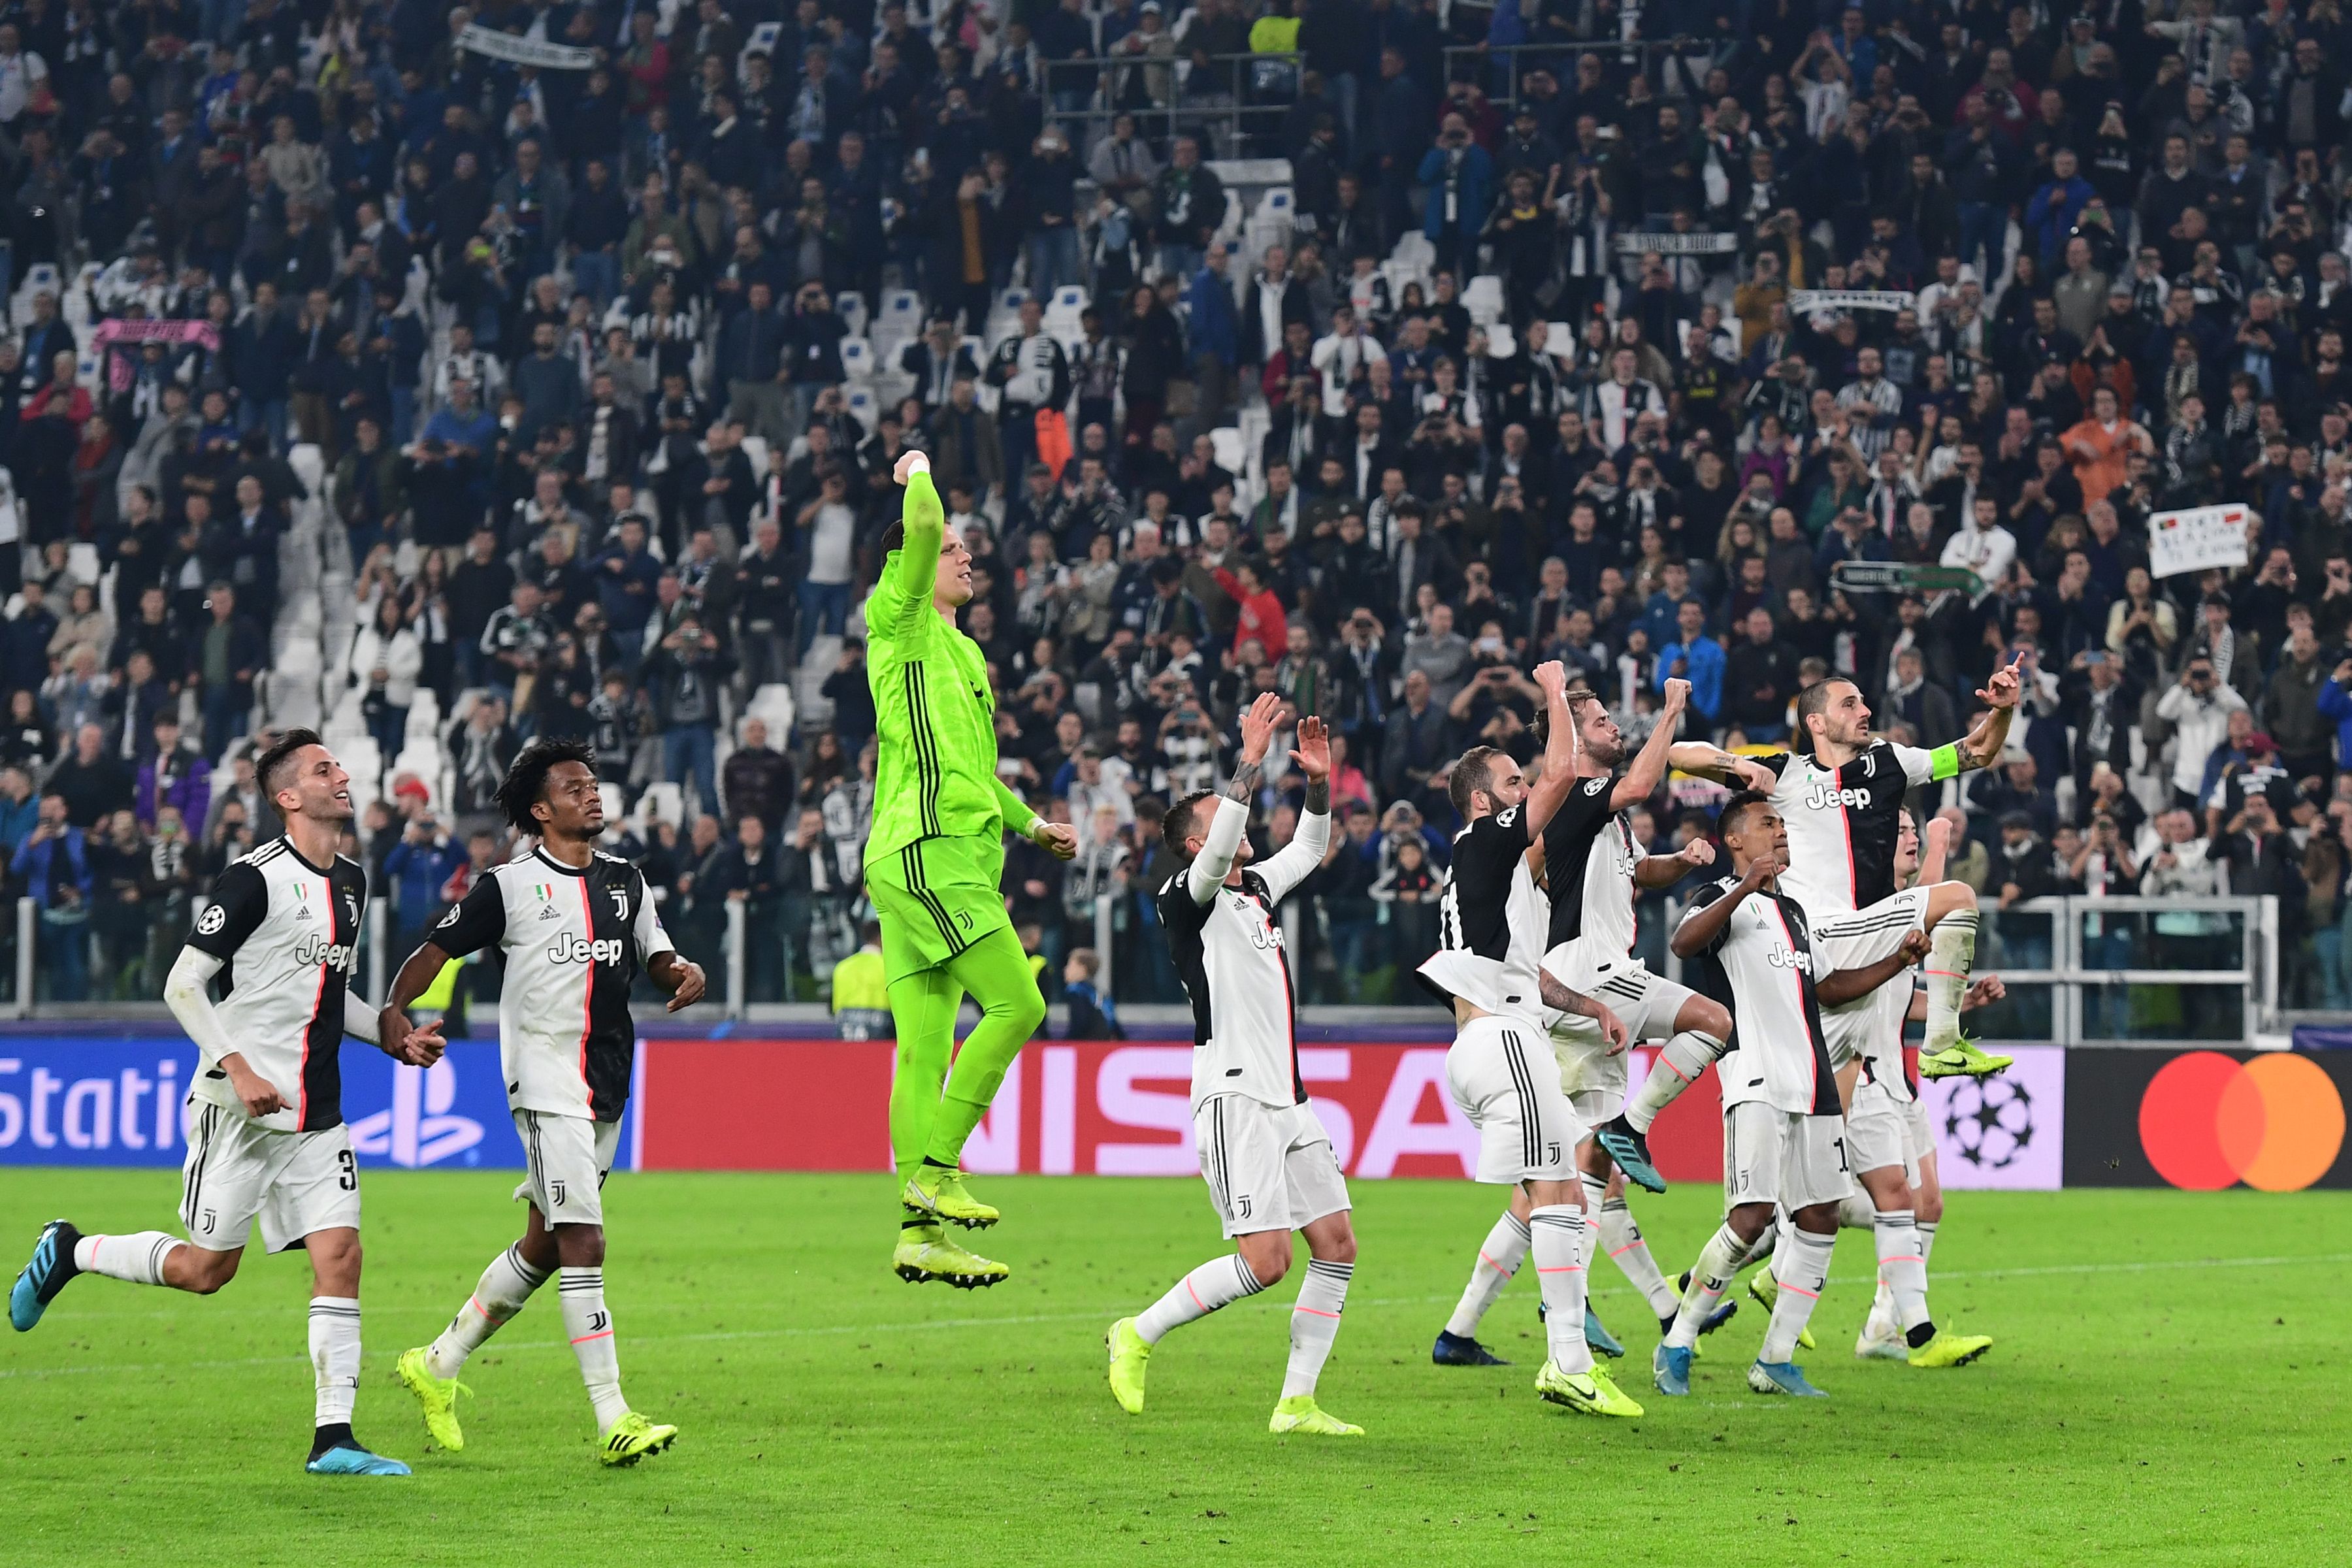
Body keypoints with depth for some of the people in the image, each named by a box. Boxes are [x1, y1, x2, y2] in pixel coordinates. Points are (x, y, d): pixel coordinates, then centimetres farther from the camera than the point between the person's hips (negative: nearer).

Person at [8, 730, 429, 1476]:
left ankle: (333, 1437, -5)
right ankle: (69, 1252, 25)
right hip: (240, 1106, -6)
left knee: (340, 1257, -6)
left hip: (316, 1112, 7)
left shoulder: (350, 882, 12)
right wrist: (237, 1066, -21)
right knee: (205, 1269, 0)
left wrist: (394, 1039, 11)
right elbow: (182, 985, -12)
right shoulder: (255, 878, -12)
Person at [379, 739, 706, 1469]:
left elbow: (656, 955, 21)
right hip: (546, 1081, -7)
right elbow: (438, 949, 1)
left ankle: (437, 1366, 31)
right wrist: (394, 1009, -16)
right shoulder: (509, 885, -2)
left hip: (608, 1083, 7)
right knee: (582, 1243, -15)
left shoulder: (627, 881, 14)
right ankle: (613, 1421, -17)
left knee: (544, 1246, 13)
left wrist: (684, 971, -3)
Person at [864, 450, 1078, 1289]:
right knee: (1017, 1004, -14)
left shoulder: (961, 649, 25)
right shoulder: (899, 621, -1)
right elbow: (922, 529, -17)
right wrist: (919, 472, 2)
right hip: (927, 849, -9)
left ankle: (921, 1233, 2)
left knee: (926, 1052, 4)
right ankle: (935, 1167, -13)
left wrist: (1030, 823, 39)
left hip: (952, 856, 9)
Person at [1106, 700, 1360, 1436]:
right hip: (1235, 1099, -9)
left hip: (1289, 1099, 9)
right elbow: (1216, 856, -27)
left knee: (1337, 1246, 3)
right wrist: (1251, 762, -30)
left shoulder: (1256, 889, 17)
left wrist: (1319, 782, 13)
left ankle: (1297, 1403, 6)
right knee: (1264, 1261, -15)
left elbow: (1309, 848, 31)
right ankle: (1139, 1334, 2)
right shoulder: (1188, 899, -7)